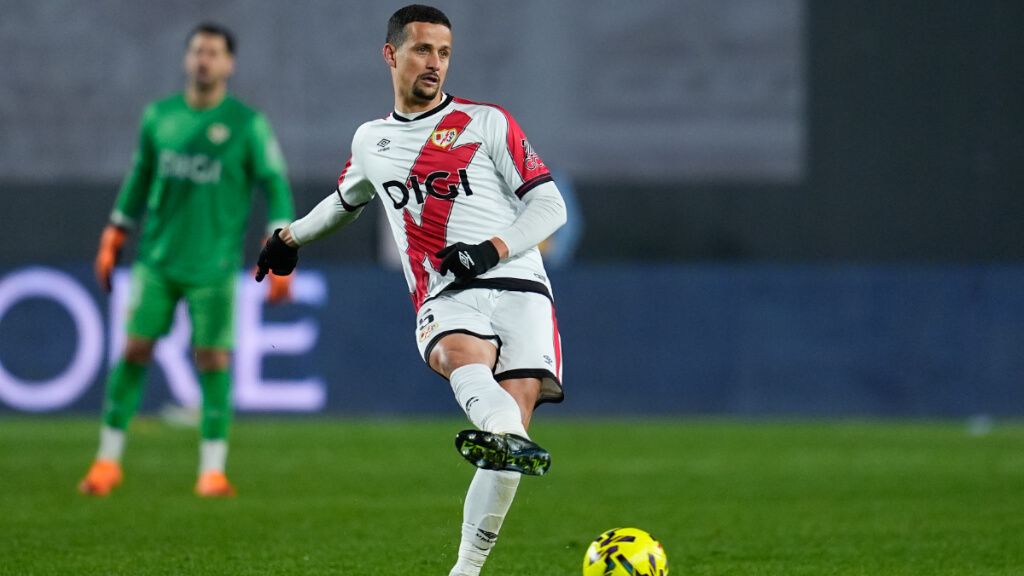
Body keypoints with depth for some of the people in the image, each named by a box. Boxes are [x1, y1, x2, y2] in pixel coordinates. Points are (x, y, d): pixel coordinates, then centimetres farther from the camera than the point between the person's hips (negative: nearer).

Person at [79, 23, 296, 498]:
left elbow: (275, 186, -3)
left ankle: (212, 471, 4)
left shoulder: (247, 124, -3)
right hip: (157, 259, 3)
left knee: (213, 360, -5)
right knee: (134, 350, 0)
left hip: (214, 265, -3)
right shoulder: (159, 116, 7)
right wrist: (112, 241, 17)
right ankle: (108, 461, 9)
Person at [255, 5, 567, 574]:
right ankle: (508, 438, -69)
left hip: (516, 286, -1)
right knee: (460, 354, -36)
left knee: (518, 405, -20)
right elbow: (346, 202, 45)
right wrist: (291, 235, 54)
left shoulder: (488, 122, 11)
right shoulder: (370, 141, 22)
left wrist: (495, 249, -8)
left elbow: (550, 205, 7)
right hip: (445, 298, 1)